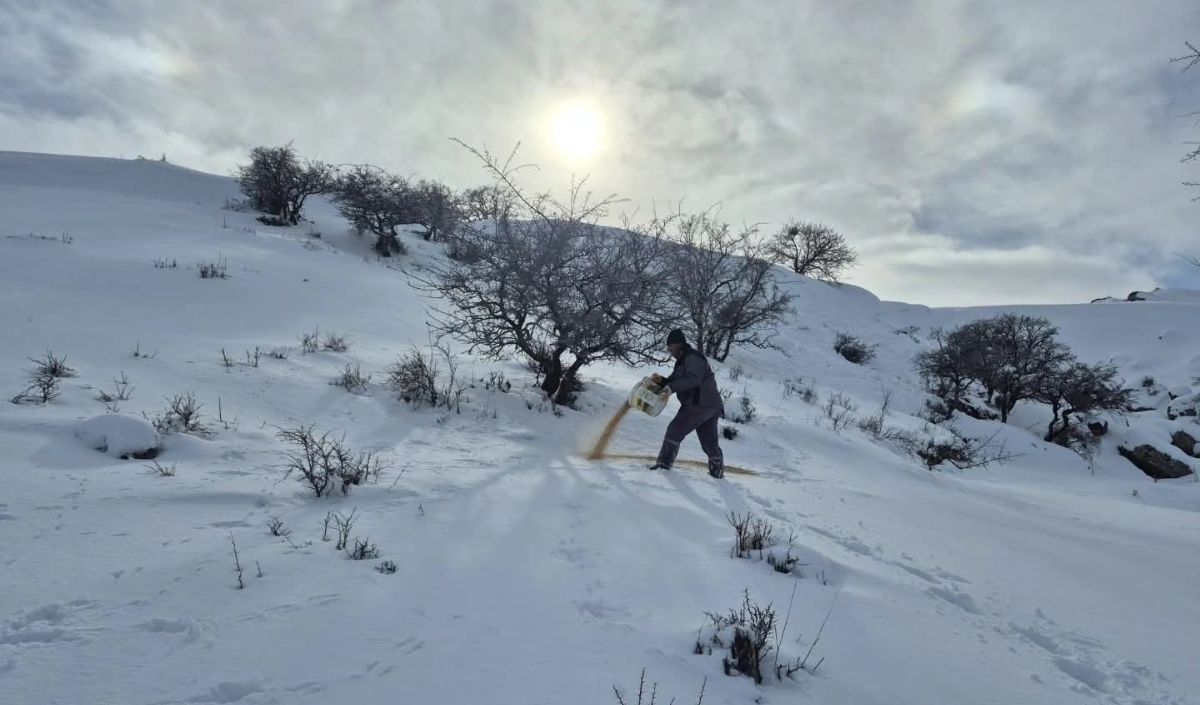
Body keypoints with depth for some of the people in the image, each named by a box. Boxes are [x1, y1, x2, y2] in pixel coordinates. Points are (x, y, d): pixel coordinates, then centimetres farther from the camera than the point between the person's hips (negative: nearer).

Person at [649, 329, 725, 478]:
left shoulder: (692, 358, -10)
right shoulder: (683, 361, 23)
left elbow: (693, 379, -25)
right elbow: (673, 381, 19)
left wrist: (671, 386, -26)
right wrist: (661, 380, -1)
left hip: (700, 404, -10)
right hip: (711, 405, 10)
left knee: (675, 429, -7)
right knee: (709, 441, 15)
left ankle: (664, 462, -6)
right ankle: (717, 469, 20)